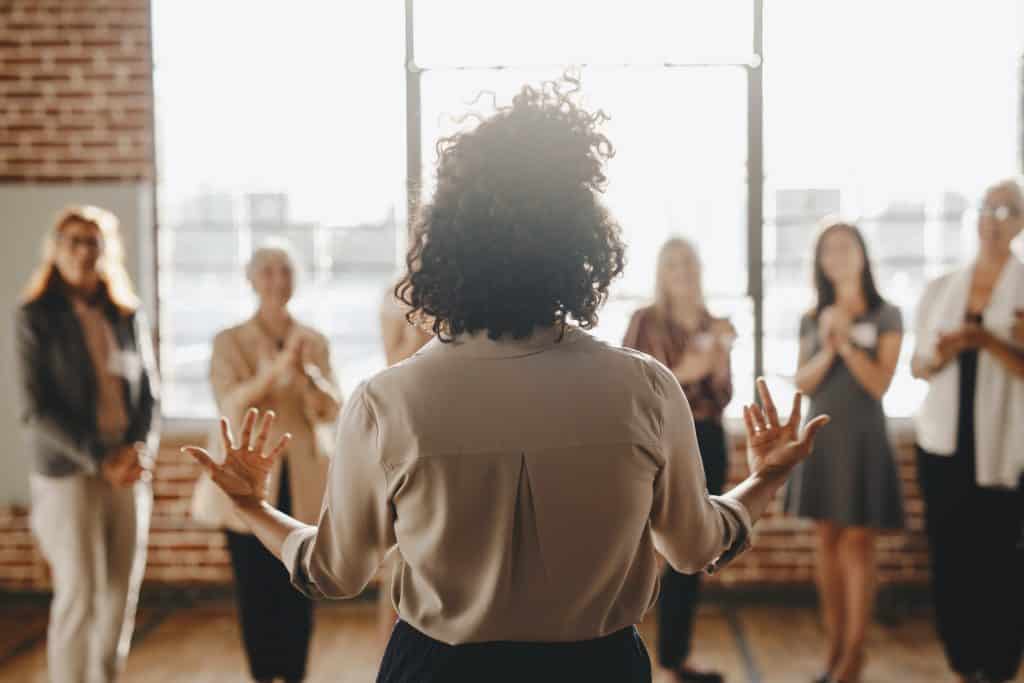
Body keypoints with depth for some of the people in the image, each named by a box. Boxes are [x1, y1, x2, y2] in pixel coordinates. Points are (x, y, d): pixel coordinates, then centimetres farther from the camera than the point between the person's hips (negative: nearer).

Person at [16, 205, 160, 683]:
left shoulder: (128, 317, 9)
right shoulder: (36, 317, -3)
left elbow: (149, 394, 11)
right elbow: (36, 407, -7)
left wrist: (138, 451, -7)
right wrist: (100, 459, -14)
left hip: (130, 474, 4)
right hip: (68, 473, -4)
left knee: (121, 595, 6)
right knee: (78, 595, -7)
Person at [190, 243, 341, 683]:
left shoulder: (315, 341, 9)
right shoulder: (229, 341, 1)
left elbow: (331, 412, 2)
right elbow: (231, 407, -14)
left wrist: (309, 374, -18)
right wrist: (277, 368, -28)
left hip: (301, 482, 2)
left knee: (298, 589, 1)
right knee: (256, 590, 1)